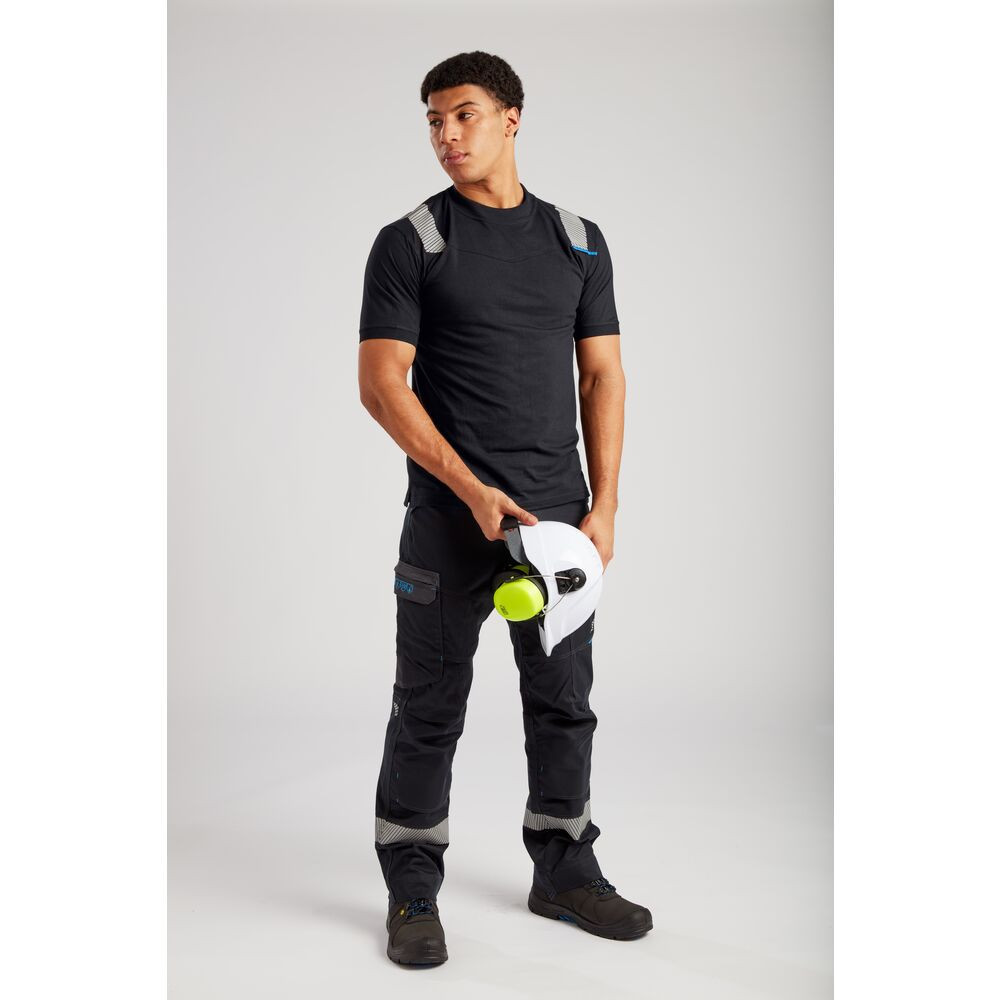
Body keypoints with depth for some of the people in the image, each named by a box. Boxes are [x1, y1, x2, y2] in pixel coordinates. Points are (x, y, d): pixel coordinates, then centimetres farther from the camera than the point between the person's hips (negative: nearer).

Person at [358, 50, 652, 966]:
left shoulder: (578, 240, 9)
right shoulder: (409, 243, -3)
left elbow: (603, 377, 8)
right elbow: (382, 382, -10)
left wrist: (604, 506, -1)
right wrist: (471, 490, -18)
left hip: (558, 514, 4)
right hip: (450, 516, -4)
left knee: (564, 702, 12)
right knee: (431, 710, 4)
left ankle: (564, 871, 28)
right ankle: (412, 891, 19)